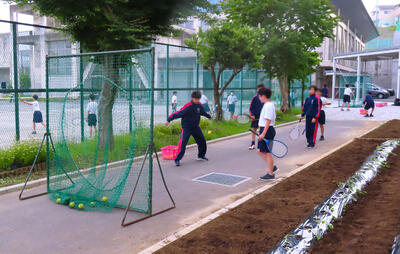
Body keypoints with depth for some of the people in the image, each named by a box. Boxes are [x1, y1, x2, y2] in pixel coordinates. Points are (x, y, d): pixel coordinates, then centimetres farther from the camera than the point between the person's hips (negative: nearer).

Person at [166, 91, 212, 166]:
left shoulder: (199, 105, 0)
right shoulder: (188, 106, -21)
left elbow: (203, 112, 22)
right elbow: (178, 113, -26)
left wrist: (209, 116, 40)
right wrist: (169, 119, -33)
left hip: (195, 127, 7)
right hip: (186, 128, -7)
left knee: (202, 142, 14)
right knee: (183, 144, -15)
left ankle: (201, 156, 36)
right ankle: (177, 159, -6)